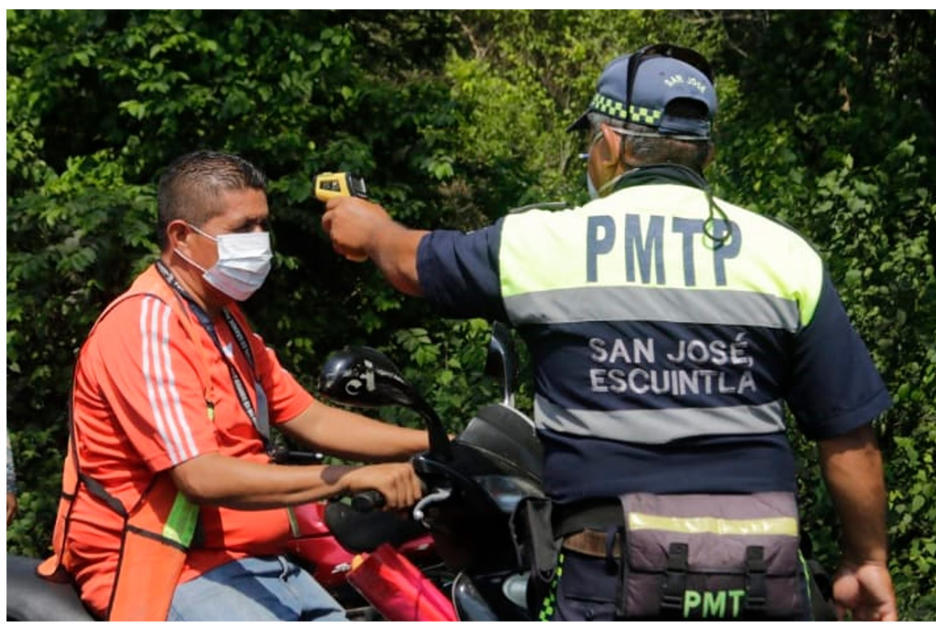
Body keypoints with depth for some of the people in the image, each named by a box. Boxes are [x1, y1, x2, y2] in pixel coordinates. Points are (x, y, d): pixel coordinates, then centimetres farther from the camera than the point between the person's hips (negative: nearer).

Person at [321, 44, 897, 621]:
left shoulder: (542, 243, 2)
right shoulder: (785, 254, 3)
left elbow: (412, 261, 23)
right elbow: (849, 431, 4)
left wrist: (371, 228, 45)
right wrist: (868, 560, 16)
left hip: (617, 574, -2)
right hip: (766, 575, 2)